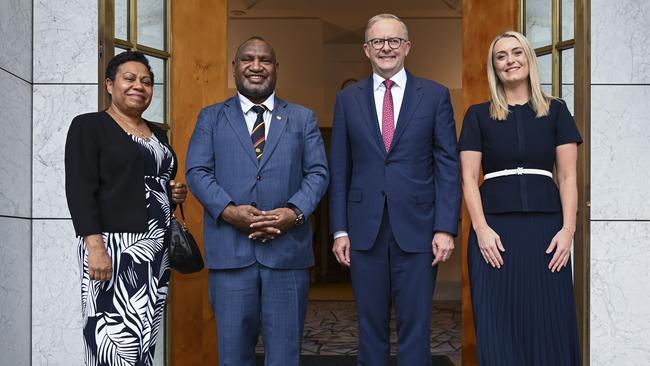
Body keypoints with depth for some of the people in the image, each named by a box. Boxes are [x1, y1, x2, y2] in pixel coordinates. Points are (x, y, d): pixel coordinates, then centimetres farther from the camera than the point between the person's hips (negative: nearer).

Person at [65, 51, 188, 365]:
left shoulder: (157, 134, 18)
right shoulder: (89, 126, -2)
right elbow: (80, 190, -11)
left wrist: (174, 194, 6)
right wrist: (95, 246, -21)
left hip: (157, 248, 7)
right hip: (114, 245, -7)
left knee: (145, 340, 7)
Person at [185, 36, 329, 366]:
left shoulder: (302, 118, 13)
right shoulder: (211, 117, 12)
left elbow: (318, 172, 5)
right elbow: (197, 172, 2)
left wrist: (295, 211, -13)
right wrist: (228, 211, -15)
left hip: (287, 249, 1)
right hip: (230, 250, 0)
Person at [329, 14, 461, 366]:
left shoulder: (435, 95, 4)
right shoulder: (348, 98, 8)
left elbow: (448, 165, 0)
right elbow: (339, 169, 7)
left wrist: (446, 228, -7)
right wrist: (339, 230, 1)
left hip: (417, 227, -1)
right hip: (365, 229, 2)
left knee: (415, 325, 4)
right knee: (370, 324, 10)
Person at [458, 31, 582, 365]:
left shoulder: (555, 111, 9)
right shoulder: (478, 115, 7)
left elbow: (568, 177, 5)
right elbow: (468, 179, 2)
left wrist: (568, 228, -7)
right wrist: (481, 228, -10)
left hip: (545, 225, 1)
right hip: (495, 227, 0)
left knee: (549, 324, 1)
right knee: (498, 326, 1)